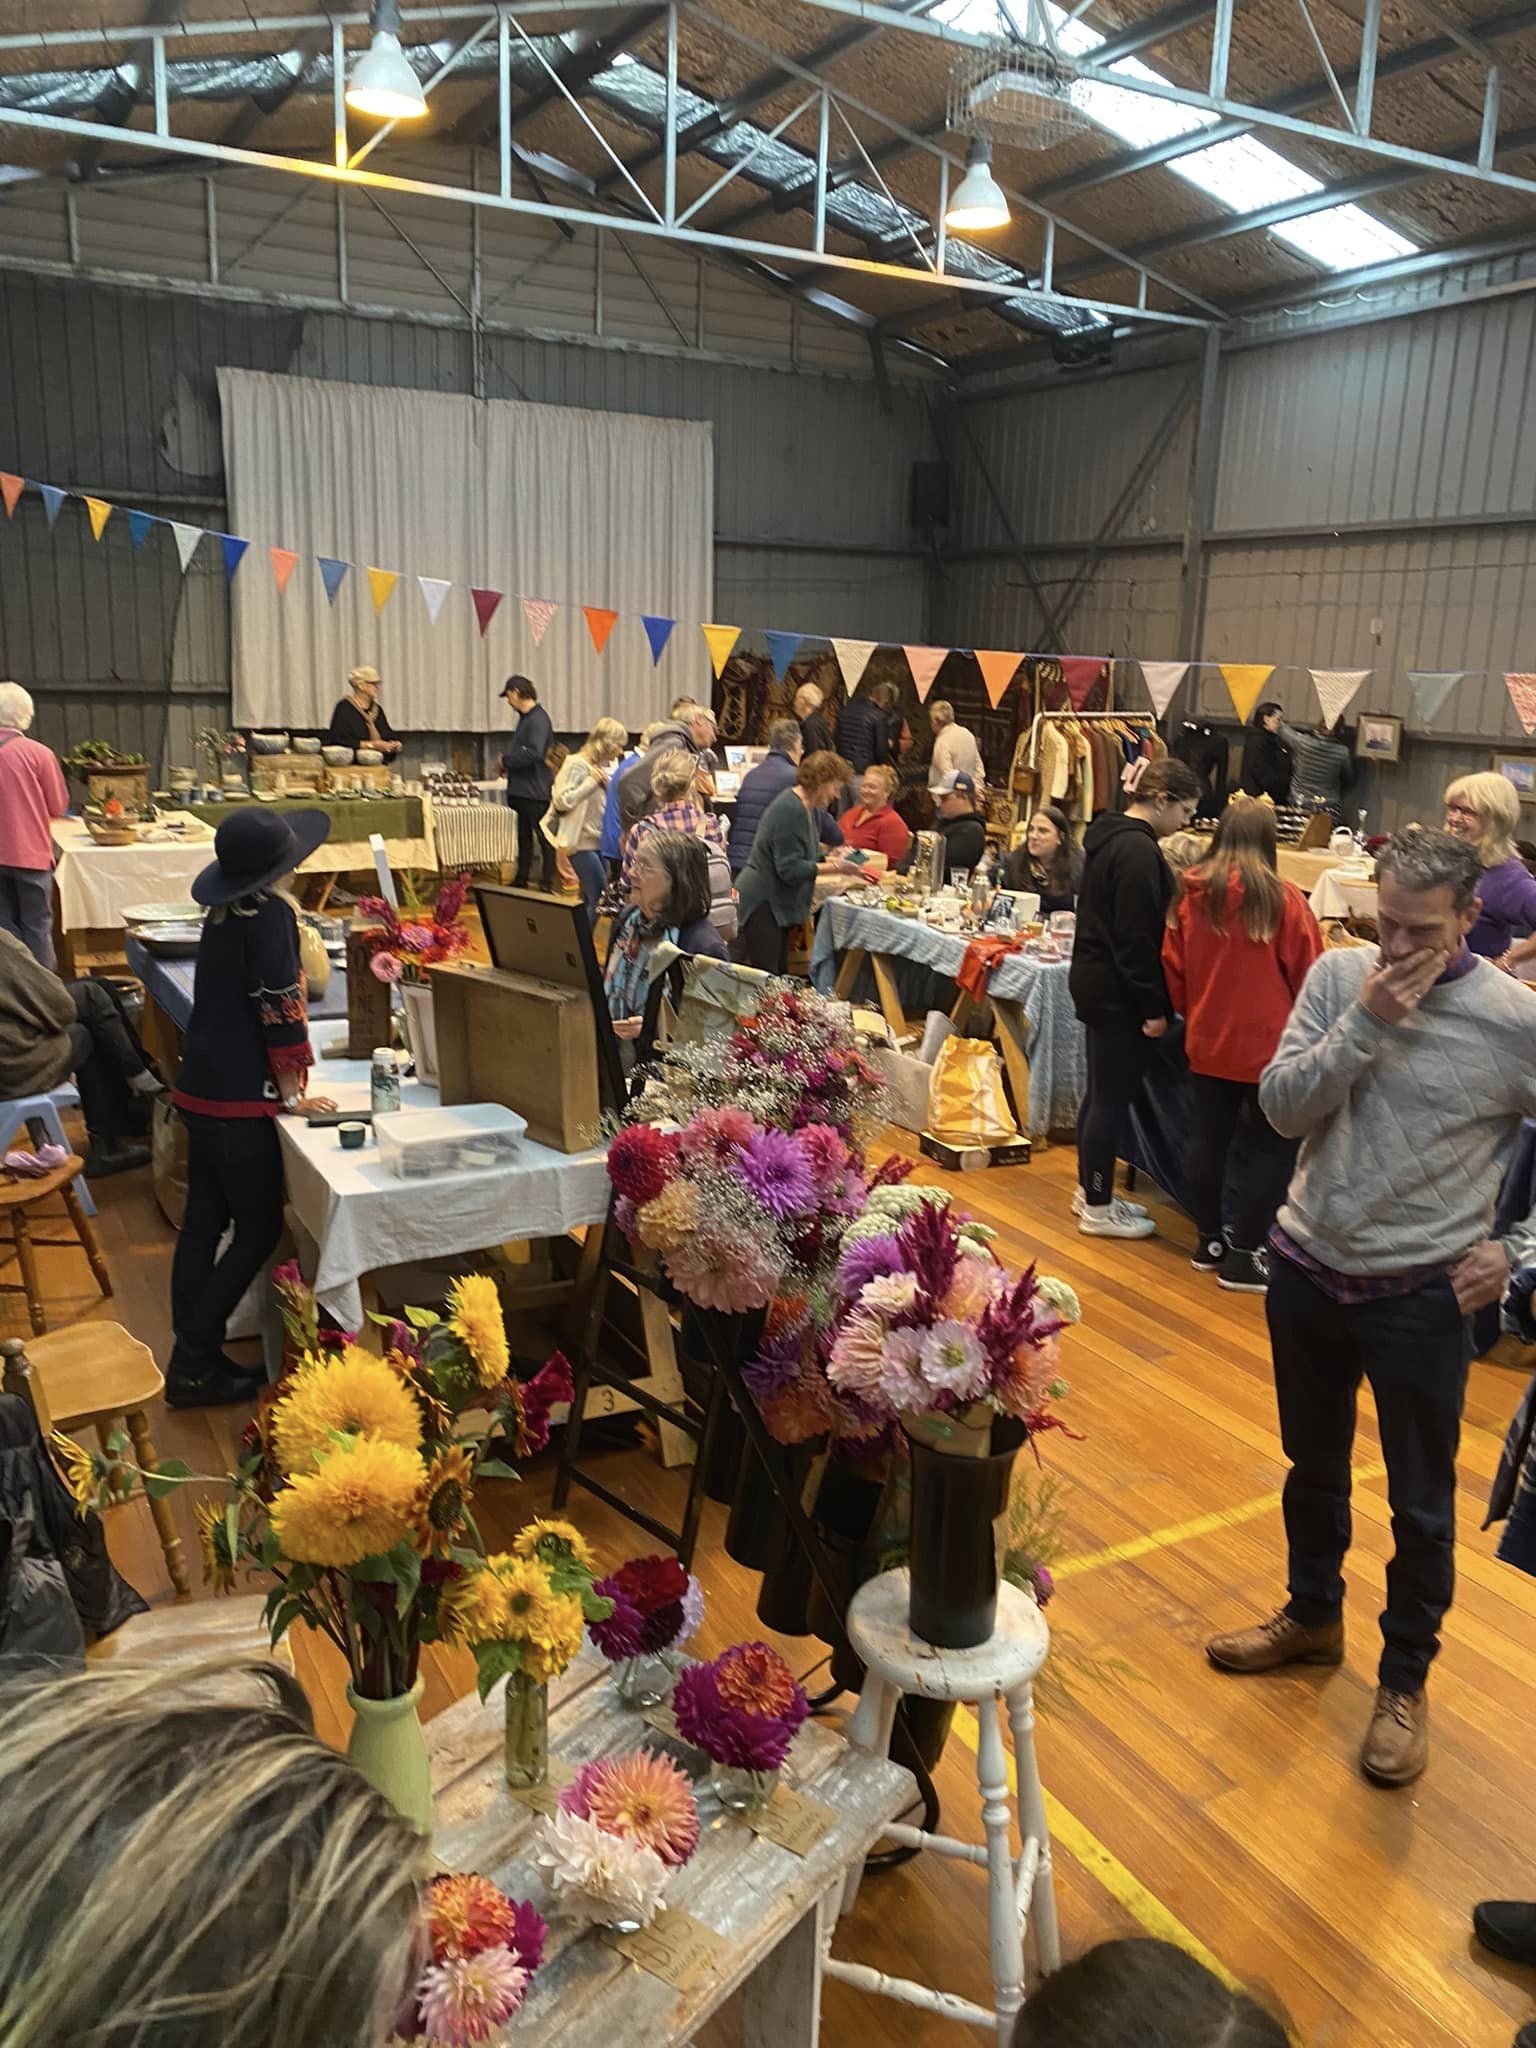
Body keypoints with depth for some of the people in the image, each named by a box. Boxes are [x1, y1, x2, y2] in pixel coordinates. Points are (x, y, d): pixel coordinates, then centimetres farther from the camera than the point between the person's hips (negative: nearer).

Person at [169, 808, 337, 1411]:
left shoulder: (224, 911, 9)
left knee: (203, 1224, 12)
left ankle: (194, 1359, 20)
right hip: (240, 1098, -9)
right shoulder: (270, 914, -16)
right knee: (259, 1230, 2)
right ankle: (192, 1366, 4)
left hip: (200, 1089, 9)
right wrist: (292, 1094, -14)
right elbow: (281, 1006, -17)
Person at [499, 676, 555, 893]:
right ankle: (521, 881, 27)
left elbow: (533, 753, -27)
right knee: (524, 836, 17)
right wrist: (508, 765, 5)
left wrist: (506, 761, -15)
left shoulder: (538, 719, -16)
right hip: (522, 790, 10)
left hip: (536, 791, -10)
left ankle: (547, 884, 1)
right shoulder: (525, 718, 14)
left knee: (543, 838, -3)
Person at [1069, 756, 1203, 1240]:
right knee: (1113, 1097, -1)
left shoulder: (1108, 834, 11)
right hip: (1120, 992, -10)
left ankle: (1091, 1192, 29)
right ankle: (1098, 1209, 9)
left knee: (1101, 1091, 18)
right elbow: (1136, 938, -22)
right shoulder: (1138, 850, -20)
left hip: (1094, 981, 10)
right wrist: (1154, 1008, -18)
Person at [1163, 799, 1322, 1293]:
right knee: (1269, 1150, 7)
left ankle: (1208, 1243, 29)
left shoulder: (1191, 894, -4)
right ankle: (1242, 1258, 11)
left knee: (1207, 1140, 16)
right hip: (1268, 1044, -4)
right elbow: (1307, 976, -7)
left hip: (1206, 1042, 5)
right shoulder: (1283, 899, -15)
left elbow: (1172, 966, 5)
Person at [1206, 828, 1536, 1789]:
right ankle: (1313, 1617, 46)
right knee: (1314, 1467, 23)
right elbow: (1282, 1107, -12)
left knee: (1421, 1505, 13)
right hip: (1308, 1268, 3)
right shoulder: (1341, 975, -6)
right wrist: (1366, 1022, -21)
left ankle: (1406, 1680, 35)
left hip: (1421, 1294, -3)